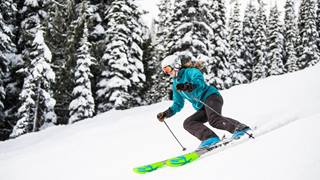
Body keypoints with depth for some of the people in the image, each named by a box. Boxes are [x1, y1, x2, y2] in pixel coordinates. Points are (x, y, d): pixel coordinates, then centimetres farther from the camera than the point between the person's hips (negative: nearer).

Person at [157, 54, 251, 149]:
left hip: (211, 96, -8)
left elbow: (200, 82, -20)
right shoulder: (175, 84, 21)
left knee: (214, 120, -33)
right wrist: (166, 114, 12)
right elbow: (178, 104, 27)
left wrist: (190, 86, -40)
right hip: (202, 108, 8)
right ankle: (210, 138, -32)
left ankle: (241, 128, -30)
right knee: (187, 123, -13)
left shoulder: (189, 71, 0)